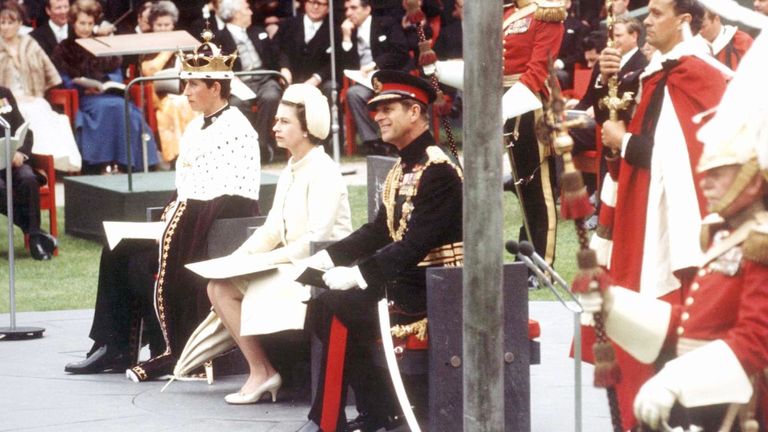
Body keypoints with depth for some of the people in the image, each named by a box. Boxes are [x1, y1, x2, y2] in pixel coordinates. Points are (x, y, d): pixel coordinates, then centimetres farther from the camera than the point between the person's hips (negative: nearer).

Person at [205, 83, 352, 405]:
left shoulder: (323, 172, -14)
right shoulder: (291, 170, 15)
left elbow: (317, 239, -21)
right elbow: (273, 228, 16)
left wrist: (270, 259, -18)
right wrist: (241, 256, 1)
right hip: (293, 264, 9)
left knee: (255, 291, -23)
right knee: (219, 287, -3)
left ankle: (262, 373, -10)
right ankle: (259, 370, -6)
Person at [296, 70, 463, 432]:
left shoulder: (438, 170, -17)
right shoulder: (402, 169, 13)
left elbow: (418, 243, -24)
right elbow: (379, 231, 16)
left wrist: (358, 274, -26)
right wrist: (325, 259, 4)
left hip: (434, 289, -10)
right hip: (404, 279, 10)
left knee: (339, 310, -21)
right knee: (322, 303, -1)